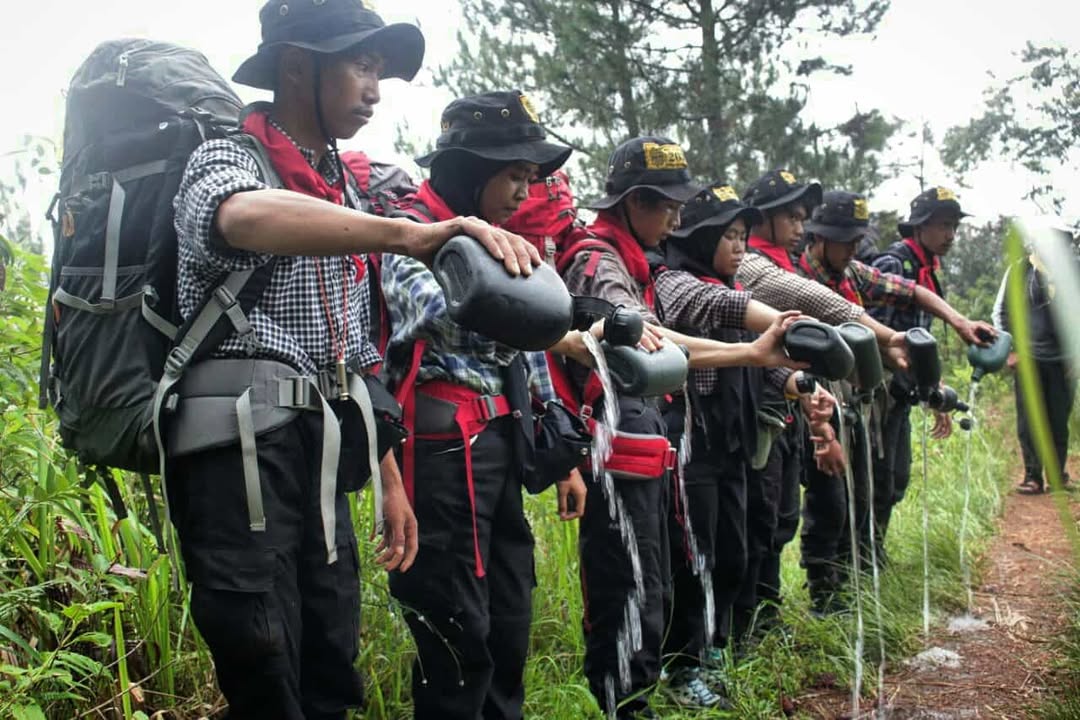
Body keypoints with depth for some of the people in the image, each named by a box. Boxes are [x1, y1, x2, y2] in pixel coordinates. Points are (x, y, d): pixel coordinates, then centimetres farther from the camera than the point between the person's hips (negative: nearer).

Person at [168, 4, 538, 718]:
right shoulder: (227, 159, -4)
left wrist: (390, 480, 17)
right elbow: (245, 217, -32)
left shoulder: (347, 197, 20)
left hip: (325, 460, 7)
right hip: (239, 450, -7)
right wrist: (412, 234, -45)